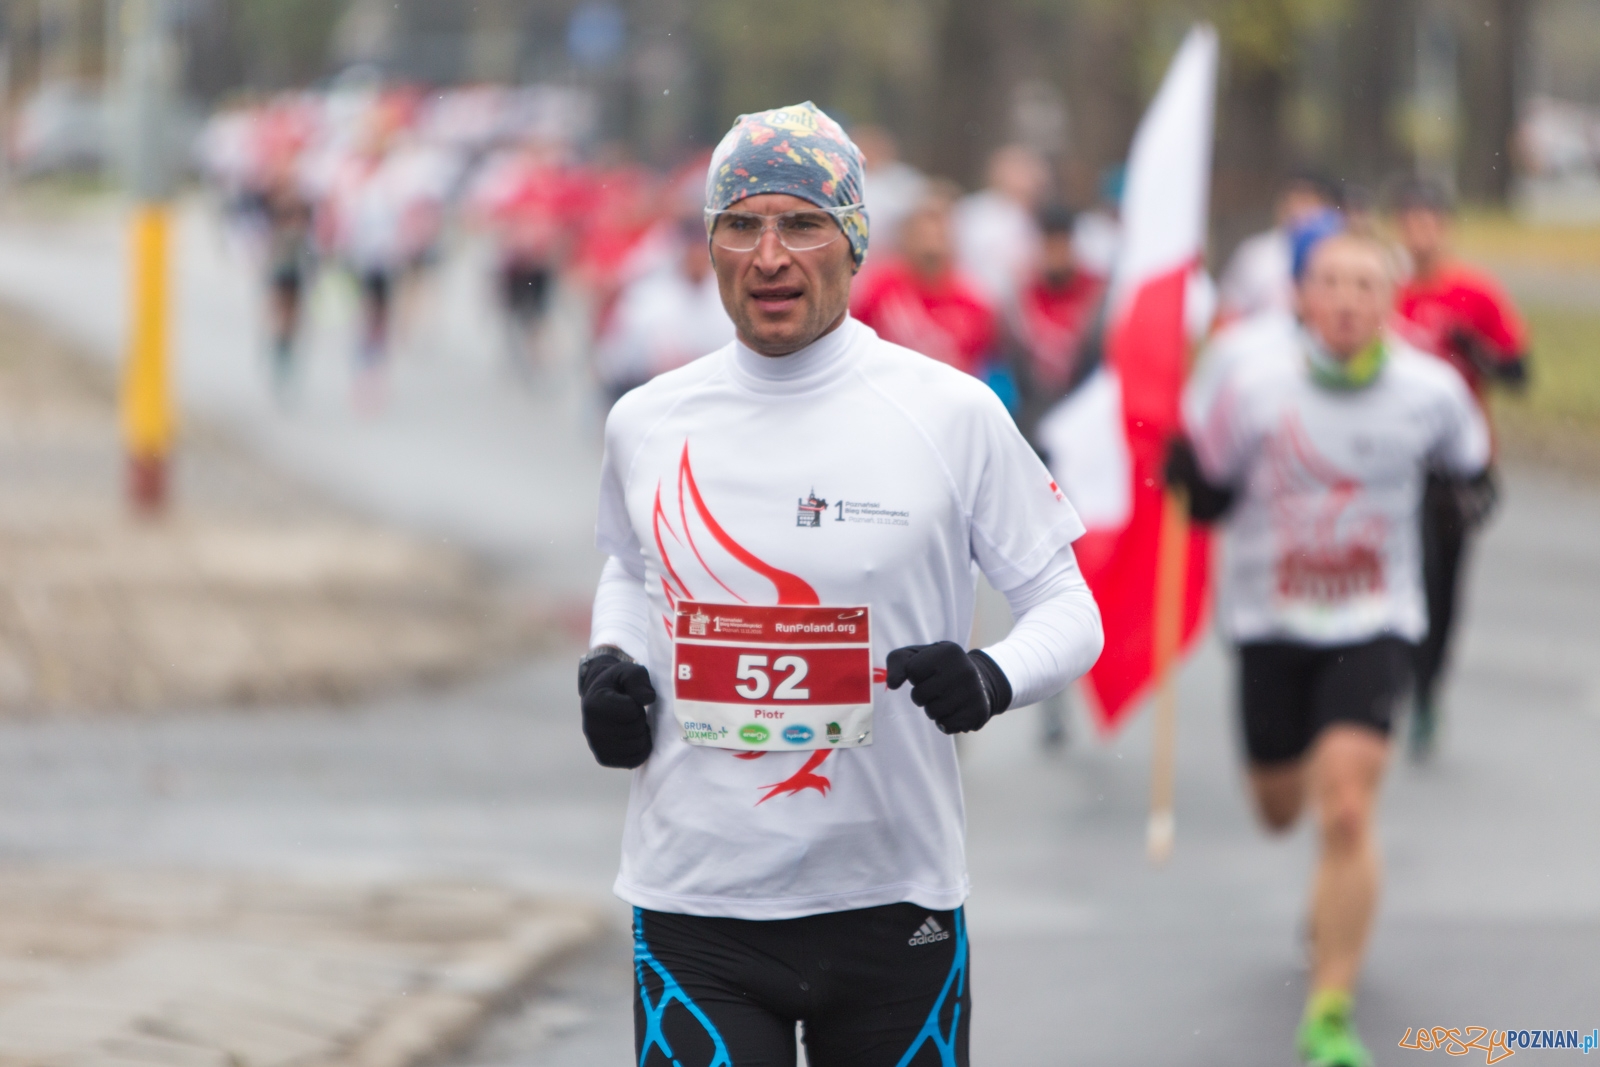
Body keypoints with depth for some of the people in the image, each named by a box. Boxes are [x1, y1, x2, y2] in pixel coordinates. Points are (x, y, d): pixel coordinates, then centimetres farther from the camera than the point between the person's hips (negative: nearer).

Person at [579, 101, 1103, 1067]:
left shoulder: (953, 414, -3)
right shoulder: (647, 424, 5)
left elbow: (1070, 612, 2)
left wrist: (993, 679, -18)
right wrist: (612, 664, 5)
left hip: (894, 905, -1)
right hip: (697, 904, 1)